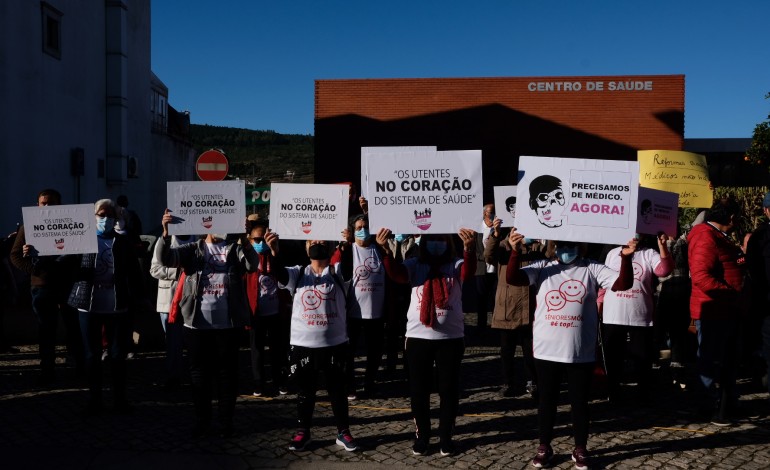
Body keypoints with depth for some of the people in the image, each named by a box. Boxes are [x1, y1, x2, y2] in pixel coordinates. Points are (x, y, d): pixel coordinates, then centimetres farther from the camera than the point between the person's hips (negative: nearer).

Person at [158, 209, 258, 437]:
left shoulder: (235, 248, 4)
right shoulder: (193, 249, 6)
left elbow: (252, 264, -14)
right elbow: (165, 258, -8)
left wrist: (244, 239, -34)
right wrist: (166, 233, -27)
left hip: (228, 324, -1)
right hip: (197, 323, 1)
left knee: (227, 373, 8)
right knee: (199, 373, 10)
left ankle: (226, 420, 20)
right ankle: (202, 420, 24)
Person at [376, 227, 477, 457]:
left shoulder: (456, 265, -1)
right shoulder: (415, 265, 1)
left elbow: (469, 271, -23)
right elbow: (395, 273, -18)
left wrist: (469, 249, -45)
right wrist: (386, 250, -39)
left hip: (451, 337, 0)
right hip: (418, 337, 1)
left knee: (449, 389, 8)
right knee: (418, 389, 9)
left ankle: (446, 436, 24)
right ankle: (421, 435, 25)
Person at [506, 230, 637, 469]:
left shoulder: (592, 269, 1)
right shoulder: (542, 268, 1)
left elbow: (623, 284, -8)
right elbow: (512, 278, -11)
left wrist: (626, 258, -24)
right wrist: (515, 252, -27)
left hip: (581, 353, 0)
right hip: (546, 351, 0)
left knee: (580, 402, 12)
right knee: (546, 401, 12)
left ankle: (580, 449, 29)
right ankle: (544, 447, 28)